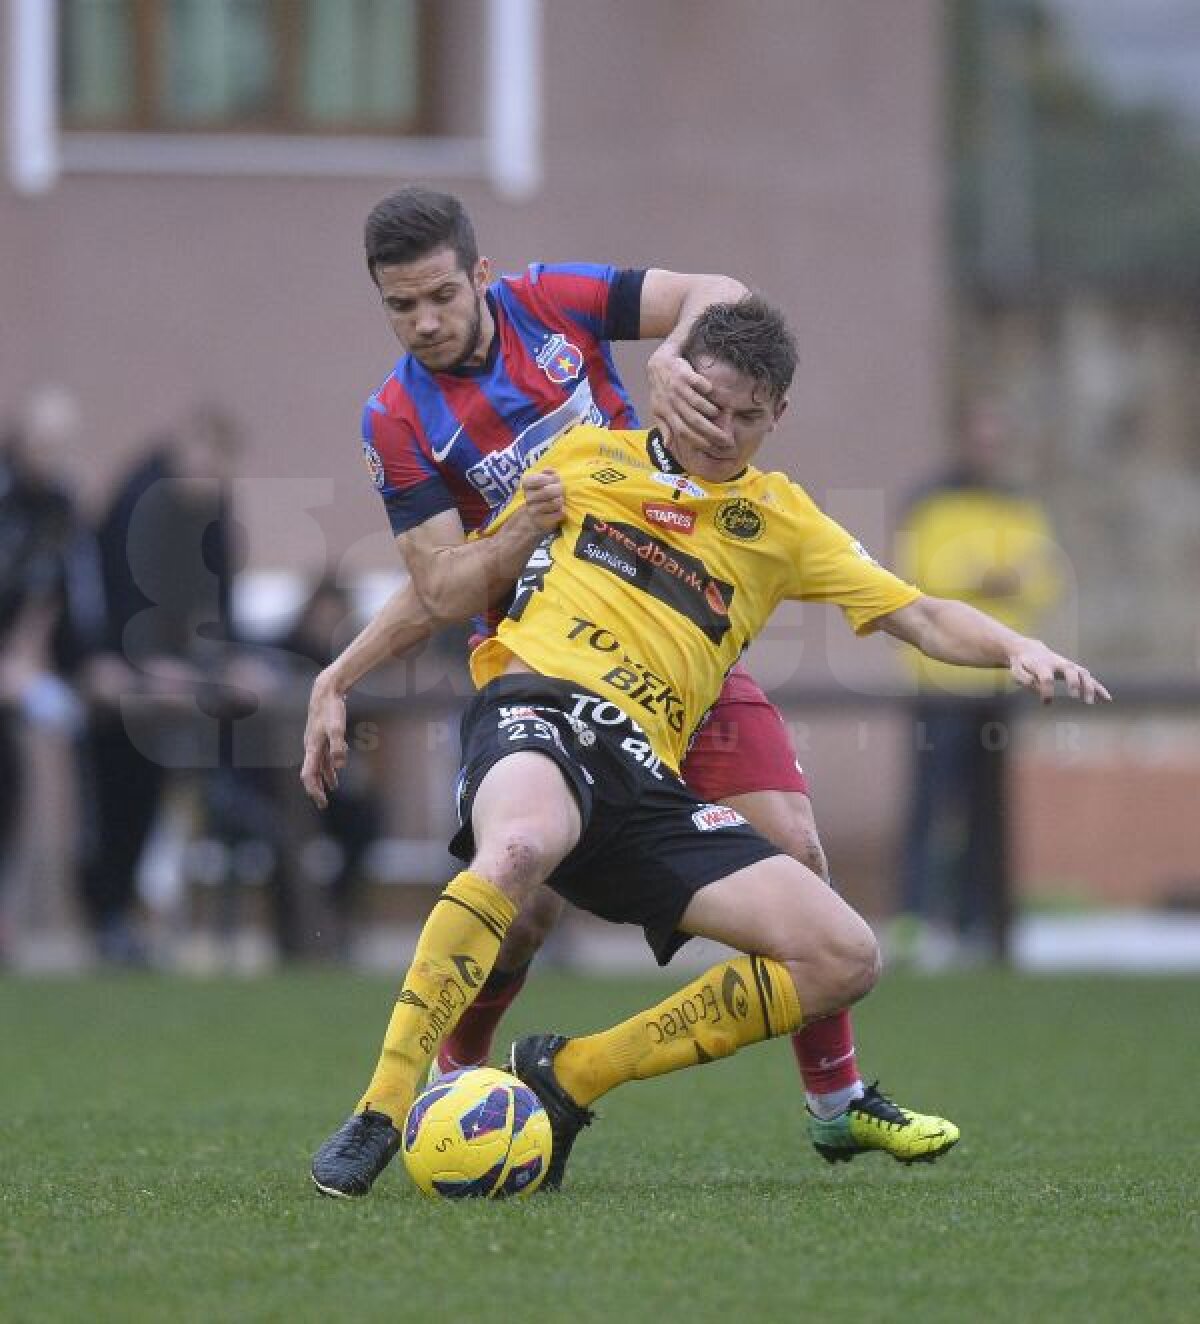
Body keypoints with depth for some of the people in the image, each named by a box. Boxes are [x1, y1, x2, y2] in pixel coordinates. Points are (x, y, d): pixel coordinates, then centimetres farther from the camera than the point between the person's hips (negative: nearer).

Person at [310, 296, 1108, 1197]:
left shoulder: (779, 519, 24)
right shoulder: (587, 458, 19)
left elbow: (922, 619, 16)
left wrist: (1019, 649, -2)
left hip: (646, 775, 4)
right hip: (537, 704, -4)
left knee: (846, 960, -11)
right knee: (525, 845, -43)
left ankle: (568, 1077, -5)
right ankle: (379, 1116, -39)